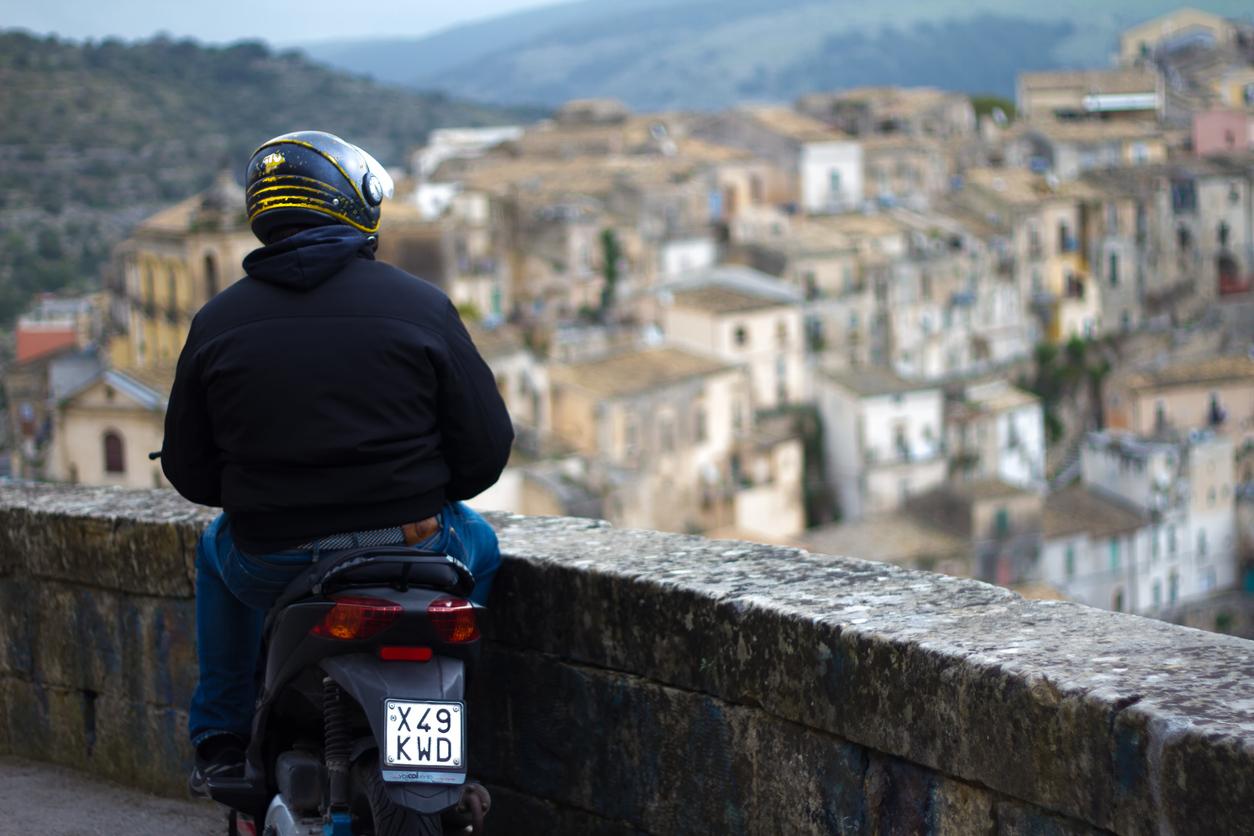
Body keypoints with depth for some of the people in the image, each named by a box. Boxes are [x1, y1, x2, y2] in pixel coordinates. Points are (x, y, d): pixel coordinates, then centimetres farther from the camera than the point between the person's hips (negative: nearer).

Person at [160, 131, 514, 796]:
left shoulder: (217, 321, 1)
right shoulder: (421, 306, -5)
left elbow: (187, 469, 6)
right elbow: (486, 448, -5)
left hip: (272, 567, 2)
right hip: (411, 546, -1)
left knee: (218, 549, 37)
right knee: (478, 544, 34)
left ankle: (221, 742, 33)